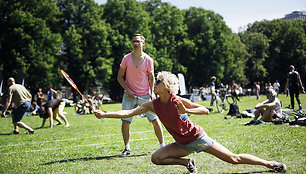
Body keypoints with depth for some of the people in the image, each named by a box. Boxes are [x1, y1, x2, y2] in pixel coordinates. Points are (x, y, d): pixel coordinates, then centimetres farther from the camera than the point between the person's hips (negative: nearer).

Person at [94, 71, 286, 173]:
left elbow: (206, 110, -15)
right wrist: (104, 114, -15)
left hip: (197, 137, -5)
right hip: (183, 144, 5)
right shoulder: (153, 105, -6)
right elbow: (128, 113, -9)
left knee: (233, 158, -4)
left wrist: (186, 111, -30)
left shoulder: (178, 101, -18)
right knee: (156, 157, -11)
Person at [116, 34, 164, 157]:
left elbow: (151, 78, 8)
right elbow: (120, 77, 5)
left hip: (145, 95, 0)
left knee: (155, 120, -2)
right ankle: (127, 148, 8)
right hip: (129, 95, 1)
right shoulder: (126, 58, -2)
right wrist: (127, 89, -8)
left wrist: (152, 93, -4)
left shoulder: (148, 60, -3)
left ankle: (162, 145, 12)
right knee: (125, 122, -6)